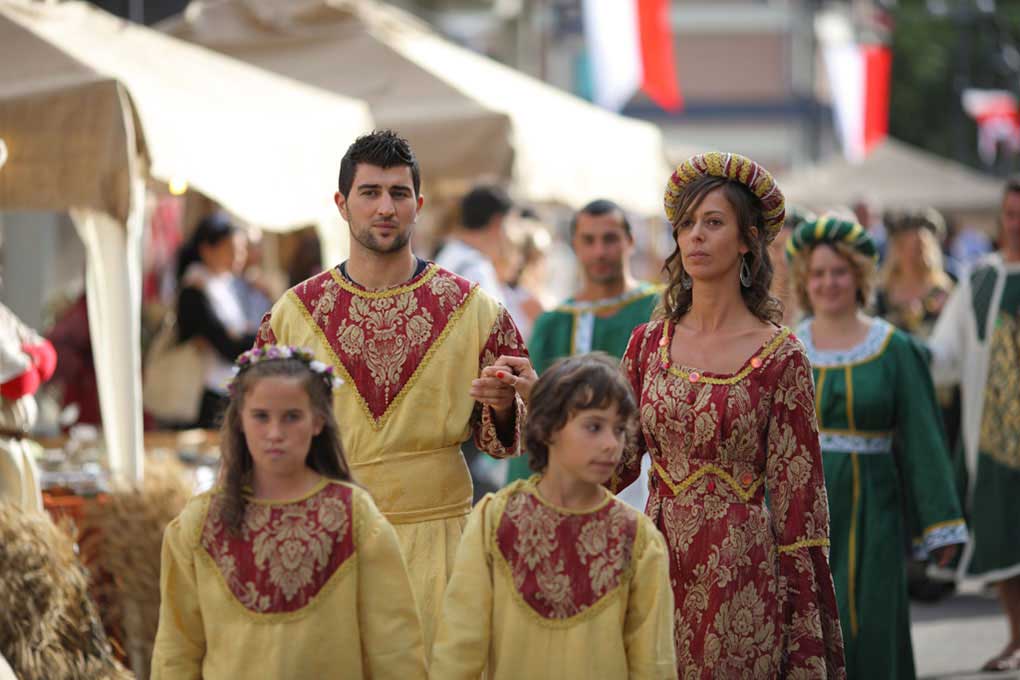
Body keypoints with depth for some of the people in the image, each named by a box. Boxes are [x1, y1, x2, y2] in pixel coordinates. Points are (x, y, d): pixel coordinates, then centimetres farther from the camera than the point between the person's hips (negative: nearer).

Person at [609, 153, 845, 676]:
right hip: (658, 562, 4)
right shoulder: (650, 343, 7)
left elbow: (796, 493, -4)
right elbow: (615, 466, 10)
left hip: (740, 570, -4)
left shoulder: (779, 358, -4)